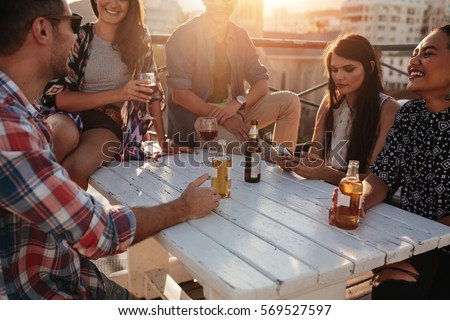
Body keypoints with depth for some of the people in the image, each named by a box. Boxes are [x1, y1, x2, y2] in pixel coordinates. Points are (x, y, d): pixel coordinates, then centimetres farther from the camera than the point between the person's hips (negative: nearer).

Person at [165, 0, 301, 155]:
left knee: (290, 101, -10)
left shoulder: (240, 36, 6)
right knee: (237, 148, -34)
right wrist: (222, 118, -22)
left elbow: (262, 83, 3)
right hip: (196, 115, -6)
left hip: (235, 112, 6)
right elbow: (179, 93, -16)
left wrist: (237, 103, -18)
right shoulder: (184, 35, -10)